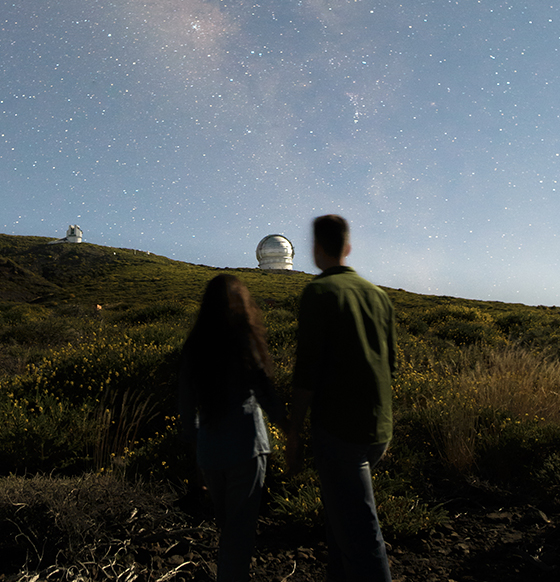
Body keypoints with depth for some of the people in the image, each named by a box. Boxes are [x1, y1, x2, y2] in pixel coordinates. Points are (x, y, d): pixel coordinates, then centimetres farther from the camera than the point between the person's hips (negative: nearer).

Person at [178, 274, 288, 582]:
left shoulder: (192, 349, 1)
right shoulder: (243, 343, -13)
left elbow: (186, 404, 7)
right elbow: (264, 395, -9)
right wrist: (287, 422, 6)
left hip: (209, 450, 5)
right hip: (245, 448, -5)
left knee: (226, 522, 24)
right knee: (240, 526, 9)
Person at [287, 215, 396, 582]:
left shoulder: (319, 292, -11)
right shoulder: (379, 296, 10)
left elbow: (307, 369, -15)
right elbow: (390, 366, 15)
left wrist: (294, 431, -7)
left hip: (339, 430, -7)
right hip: (378, 430, 8)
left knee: (357, 533, 1)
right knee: (340, 511, 24)